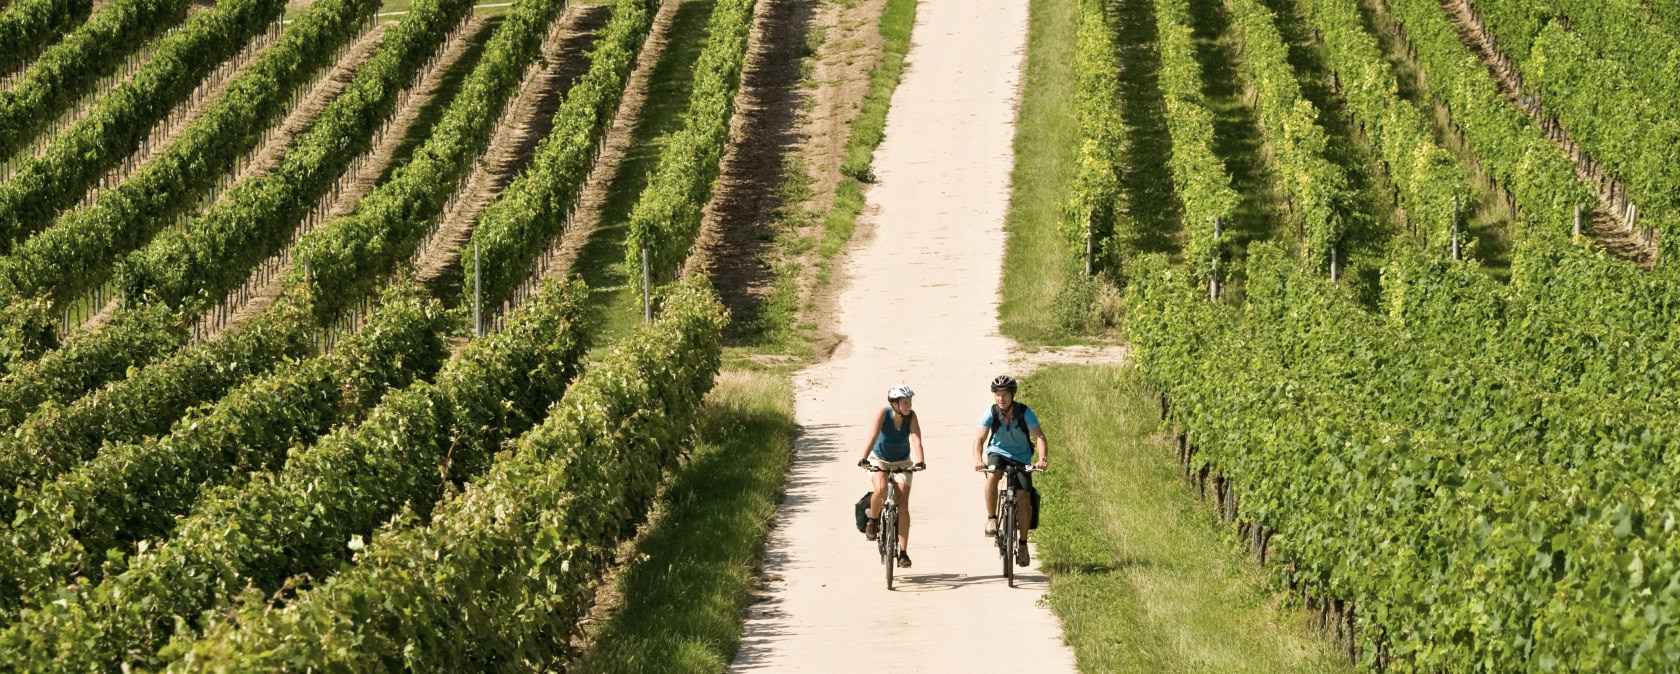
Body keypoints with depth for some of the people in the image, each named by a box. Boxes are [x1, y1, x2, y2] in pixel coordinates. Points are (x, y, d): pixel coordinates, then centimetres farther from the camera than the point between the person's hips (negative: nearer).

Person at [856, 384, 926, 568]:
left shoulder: (911, 416, -20)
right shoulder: (883, 414, -24)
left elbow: (916, 440, -32)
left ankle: (903, 552, -7)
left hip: (902, 462, 2)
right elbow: (873, 438, -35)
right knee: (881, 490, -32)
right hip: (879, 460, -2)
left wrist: (920, 461, -49)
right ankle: (873, 520, -1)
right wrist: (864, 459, -49)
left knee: (903, 504, -11)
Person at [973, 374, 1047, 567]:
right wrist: (978, 459, -41)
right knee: (991, 477, -34)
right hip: (998, 452, 0)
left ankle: (1022, 544, 3)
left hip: (1020, 458, 0)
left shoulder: (1025, 413, -18)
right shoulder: (991, 413, -15)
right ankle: (991, 519, -19)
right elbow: (979, 439, -21)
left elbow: (1039, 437, -25)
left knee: (1024, 498, -12)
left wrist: (1043, 459, -42)